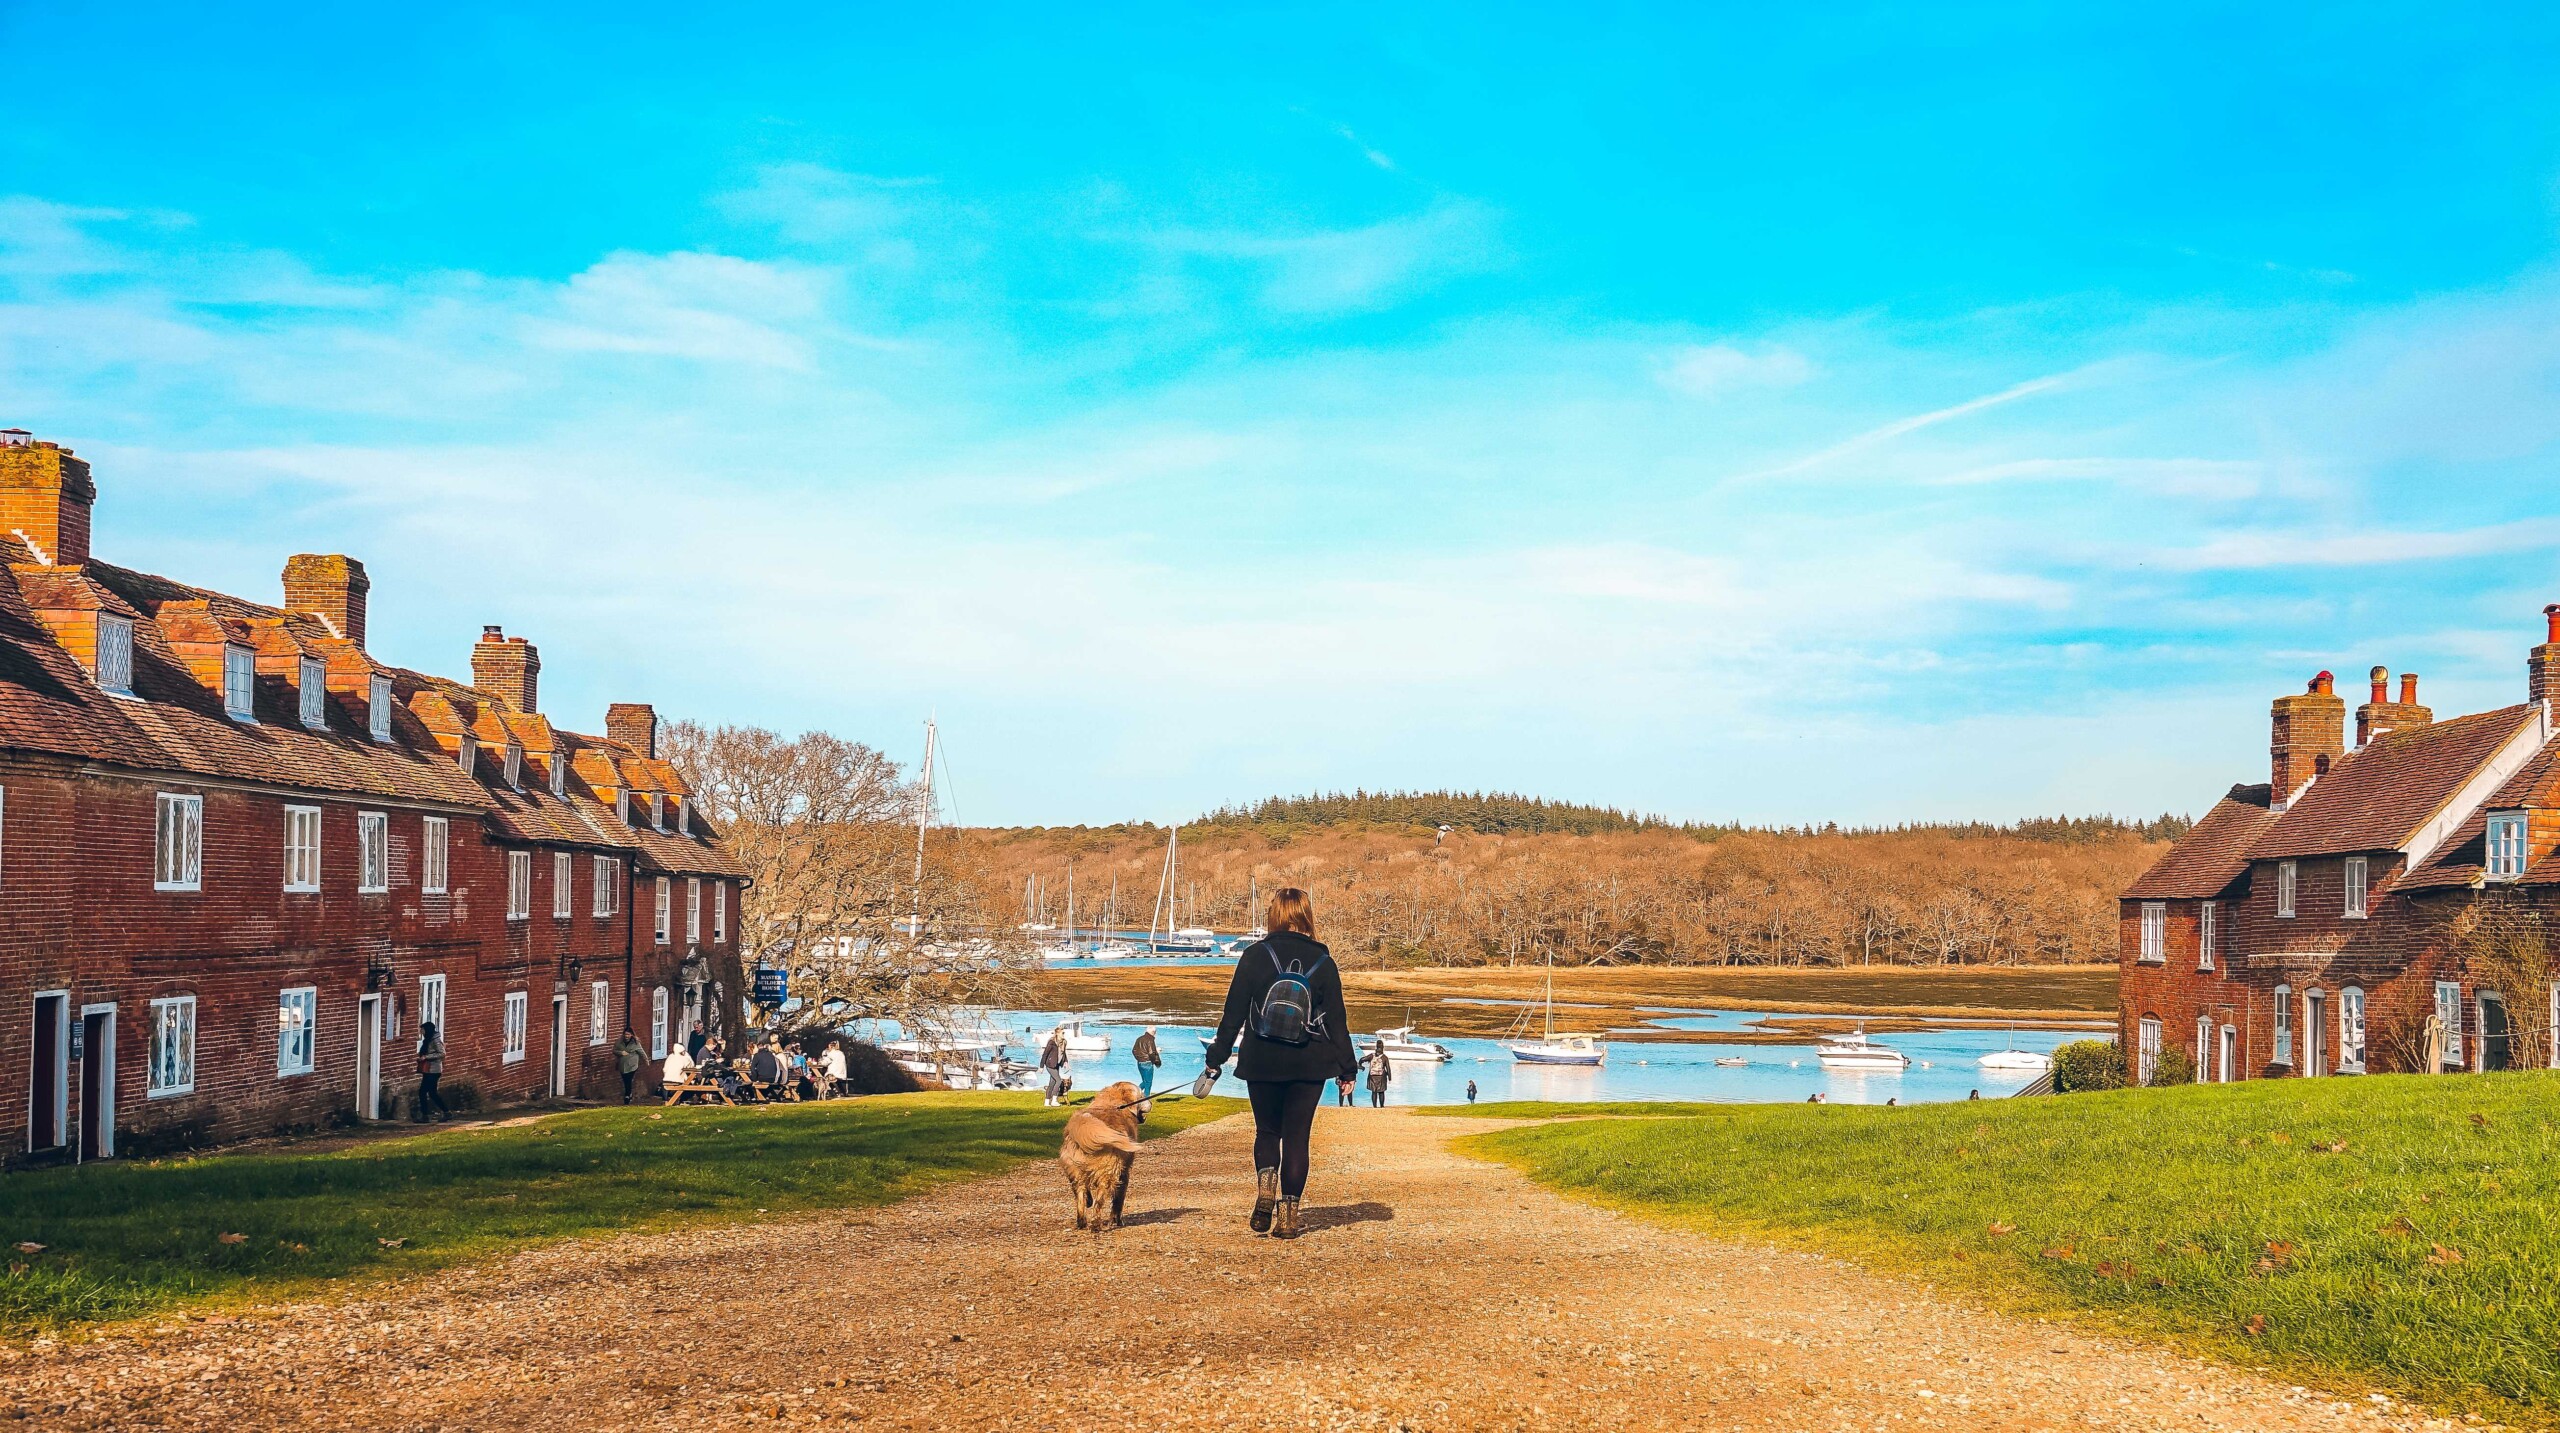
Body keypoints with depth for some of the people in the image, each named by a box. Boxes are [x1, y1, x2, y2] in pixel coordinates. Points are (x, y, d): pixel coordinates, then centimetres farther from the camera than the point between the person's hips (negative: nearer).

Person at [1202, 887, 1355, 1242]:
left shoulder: (1255, 955, -4)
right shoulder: (1322, 960, -2)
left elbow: (1234, 1011, -3)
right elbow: (1337, 1017, 2)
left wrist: (1217, 1057, 6)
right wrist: (1347, 1065, 10)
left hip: (1261, 1063, 0)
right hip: (1309, 1066, 0)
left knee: (1267, 1131, 16)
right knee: (1296, 1136, 7)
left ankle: (1265, 1186, -10)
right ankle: (1288, 1213, 4)